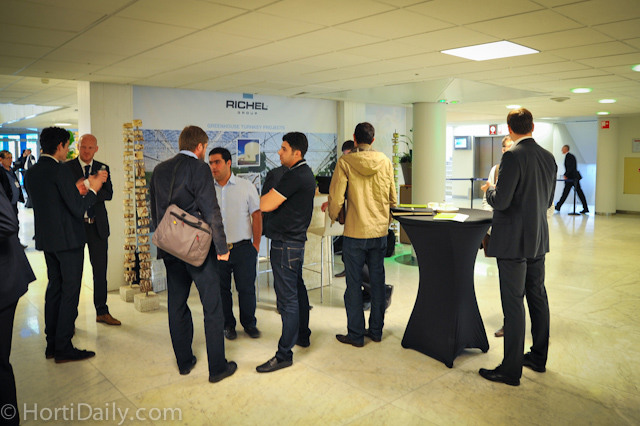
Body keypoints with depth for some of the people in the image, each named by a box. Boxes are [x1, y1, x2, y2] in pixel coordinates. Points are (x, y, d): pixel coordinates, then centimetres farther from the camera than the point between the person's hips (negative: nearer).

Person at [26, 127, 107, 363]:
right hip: (68, 239, -9)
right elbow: (79, 209, -19)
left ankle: (52, 344, 23)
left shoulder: (31, 173, 9)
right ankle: (63, 348, 3)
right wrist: (93, 189, -5)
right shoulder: (60, 171, -17)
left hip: (46, 240, 9)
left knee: (54, 288, 16)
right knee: (70, 291, -2)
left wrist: (75, 191, 19)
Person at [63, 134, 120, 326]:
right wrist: (80, 189, -26)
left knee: (100, 270, 9)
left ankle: (101, 312, 21)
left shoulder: (103, 168, 8)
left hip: (97, 225, 3)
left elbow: (108, 194, -6)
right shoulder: (66, 167, 0)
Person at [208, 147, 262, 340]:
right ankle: (228, 324, 28)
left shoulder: (246, 186, 0)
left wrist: (256, 244, -2)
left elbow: (257, 215, 2)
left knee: (246, 288, 4)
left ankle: (249, 323, 25)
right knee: (221, 289, 10)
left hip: (243, 247, -1)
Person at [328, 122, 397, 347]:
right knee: (377, 280, 13)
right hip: (380, 231, 4)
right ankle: (376, 330, 24)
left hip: (355, 232, -4)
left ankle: (355, 334, 12)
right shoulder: (385, 162, 3)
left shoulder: (345, 162, -8)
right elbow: (392, 197, 9)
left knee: (354, 284, 5)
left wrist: (334, 216, 9)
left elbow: (336, 196, -10)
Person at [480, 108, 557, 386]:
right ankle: (538, 357, 32)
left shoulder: (513, 156, -18)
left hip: (514, 241, -8)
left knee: (513, 305, -2)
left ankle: (511, 370, 7)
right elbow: (548, 201, 14)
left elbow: (501, 201, -21)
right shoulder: (548, 157, 7)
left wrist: (489, 190, -2)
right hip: (538, 239, 8)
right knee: (537, 297, 17)